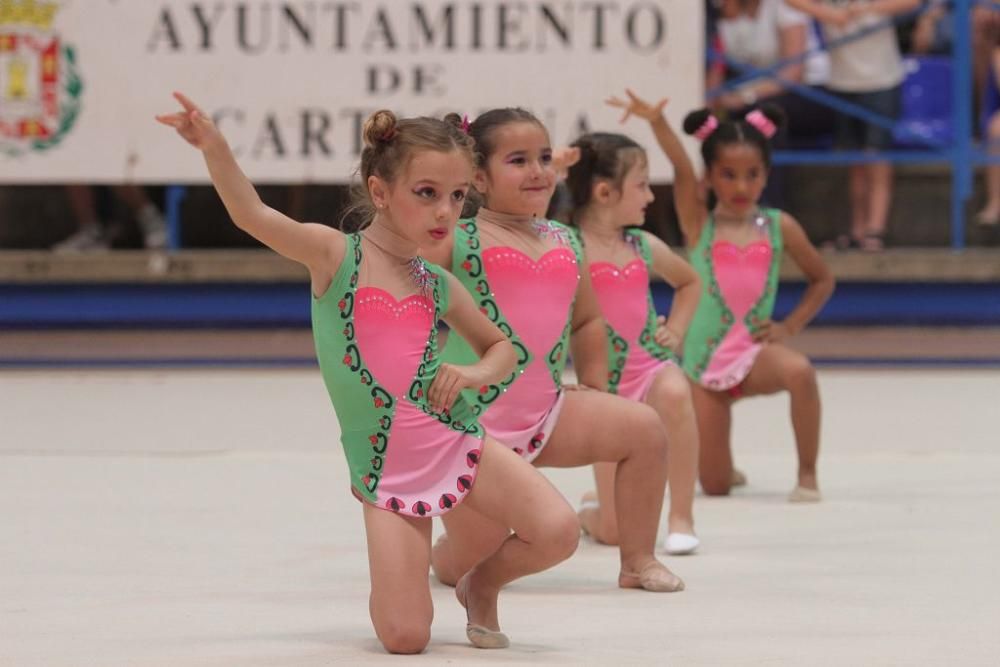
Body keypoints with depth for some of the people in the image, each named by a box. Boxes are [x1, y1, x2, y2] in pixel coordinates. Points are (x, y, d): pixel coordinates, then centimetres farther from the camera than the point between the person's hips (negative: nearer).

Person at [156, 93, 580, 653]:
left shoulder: (439, 287, 8)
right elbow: (254, 216, -17)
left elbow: (502, 346, 24)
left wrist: (476, 372, 0)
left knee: (558, 532, -19)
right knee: (405, 637, -14)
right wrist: (214, 148, -34)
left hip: (459, 442, 3)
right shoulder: (335, 255, -3)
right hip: (385, 469, -3)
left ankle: (482, 585, 13)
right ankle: (401, 585, 24)